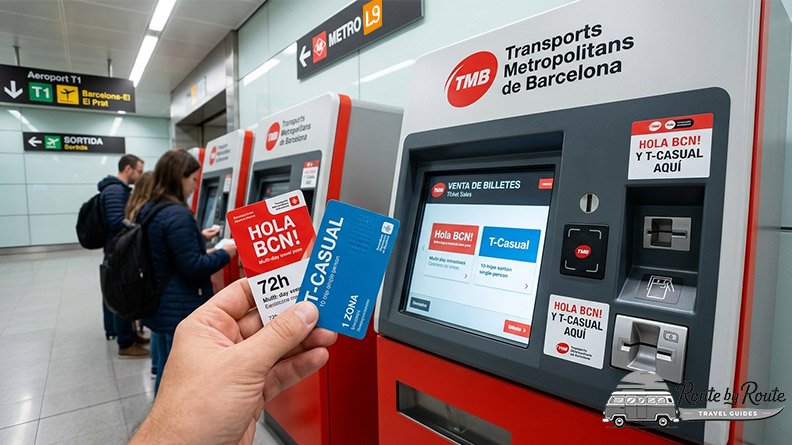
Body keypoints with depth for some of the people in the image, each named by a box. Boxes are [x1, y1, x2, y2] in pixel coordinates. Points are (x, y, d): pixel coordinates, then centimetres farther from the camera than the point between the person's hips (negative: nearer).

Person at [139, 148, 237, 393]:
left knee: (165, 372, 23)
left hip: (159, 307, 10)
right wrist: (224, 253, -9)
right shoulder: (178, 214, -22)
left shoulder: (150, 209, 8)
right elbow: (193, 268, -23)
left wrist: (199, 237, 21)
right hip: (181, 312, -10)